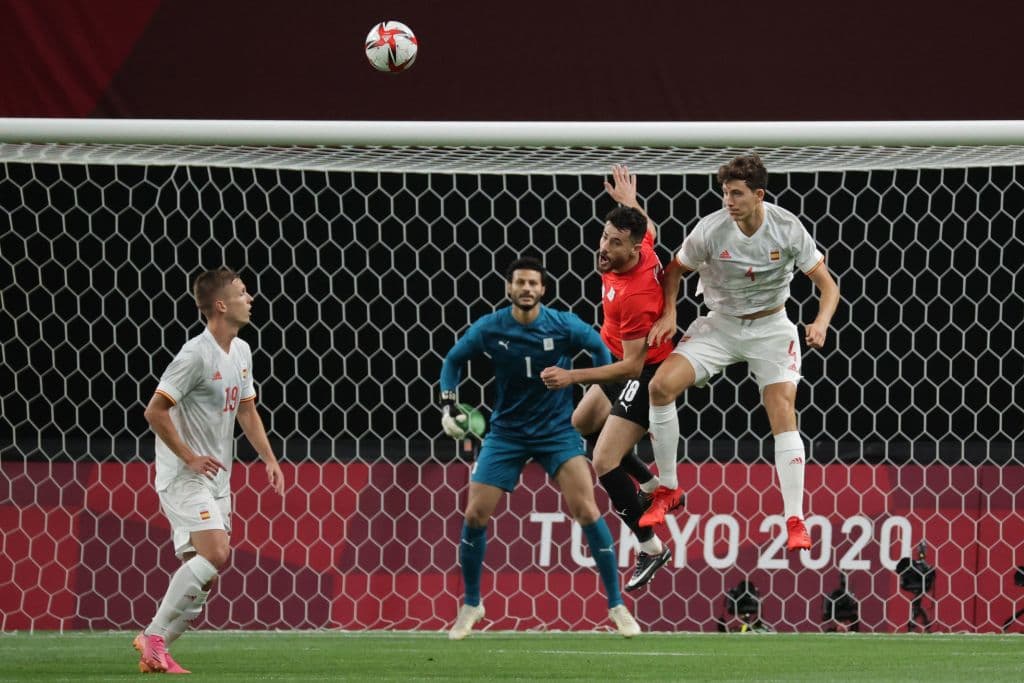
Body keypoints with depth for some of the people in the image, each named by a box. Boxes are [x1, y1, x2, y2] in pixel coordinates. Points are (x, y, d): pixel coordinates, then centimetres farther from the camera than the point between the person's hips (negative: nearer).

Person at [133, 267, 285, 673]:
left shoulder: (241, 352, 11)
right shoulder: (196, 355, -17)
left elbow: (246, 410, 21)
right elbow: (155, 411, -18)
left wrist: (269, 460, 11)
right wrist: (190, 458, -16)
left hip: (216, 478, 9)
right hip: (183, 476, -9)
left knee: (201, 573, 4)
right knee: (215, 553, -22)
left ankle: (155, 650, 12)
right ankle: (154, 636, -12)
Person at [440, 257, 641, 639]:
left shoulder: (563, 326, -11)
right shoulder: (489, 329, -7)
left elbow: (599, 348, 6)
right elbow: (454, 360, 8)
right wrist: (448, 404, -5)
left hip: (558, 430, -2)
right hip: (506, 432, 2)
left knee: (588, 513, -16)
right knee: (475, 515, -5)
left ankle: (616, 605, -5)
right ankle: (471, 605, 16)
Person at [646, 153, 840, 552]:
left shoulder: (787, 229, -18)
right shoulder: (710, 230, -18)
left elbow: (827, 284, -11)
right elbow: (674, 270, 1)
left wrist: (821, 322, -31)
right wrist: (668, 315, -14)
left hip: (771, 328, -1)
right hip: (720, 324, 1)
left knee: (783, 414, -17)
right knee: (662, 385, -19)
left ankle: (795, 522, -12)